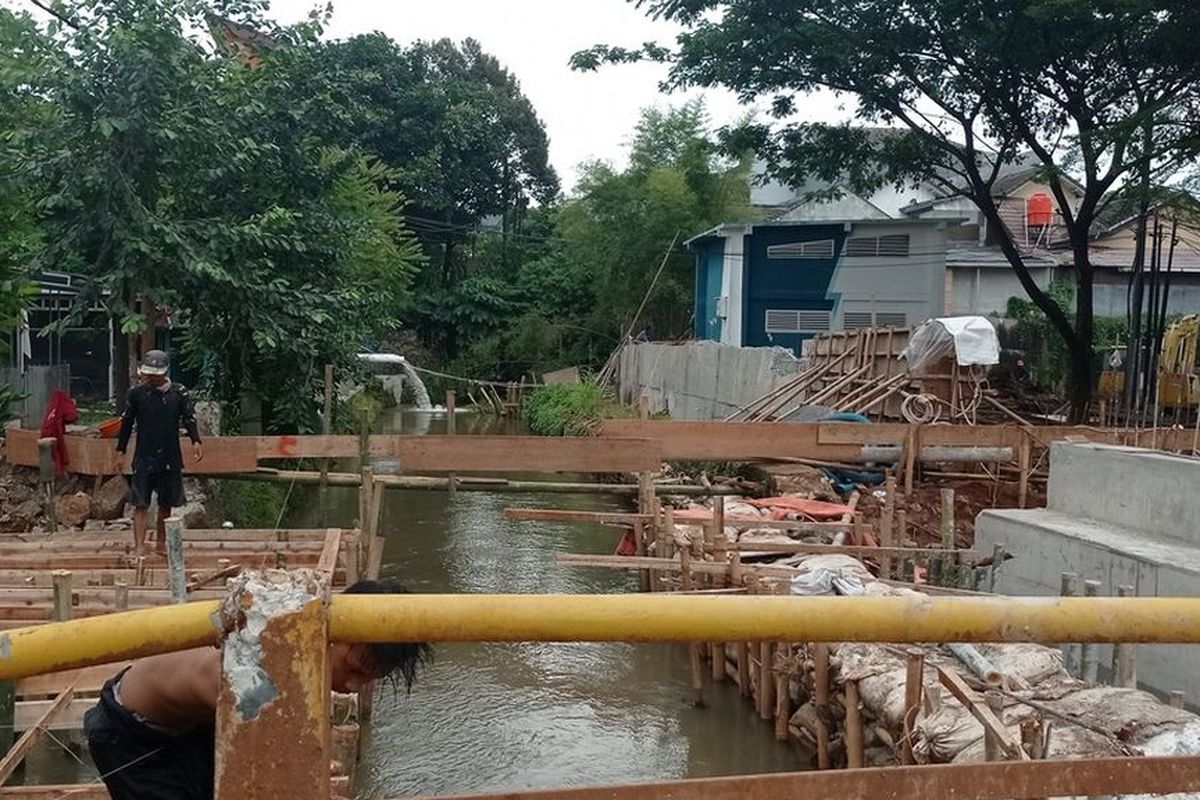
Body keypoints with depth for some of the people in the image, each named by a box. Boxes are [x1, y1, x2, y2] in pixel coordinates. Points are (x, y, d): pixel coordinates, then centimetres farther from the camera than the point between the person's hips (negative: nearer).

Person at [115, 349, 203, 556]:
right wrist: (121, 451, 5)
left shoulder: (179, 393, 0)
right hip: (143, 458, -2)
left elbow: (189, 418, -2)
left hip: (170, 459, 2)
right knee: (140, 504, -6)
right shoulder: (136, 393, -1)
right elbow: (127, 422, 5)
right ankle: (139, 547, -7)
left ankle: (161, 543, 25)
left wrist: (195, 441, -19)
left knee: (166, 504, 12)